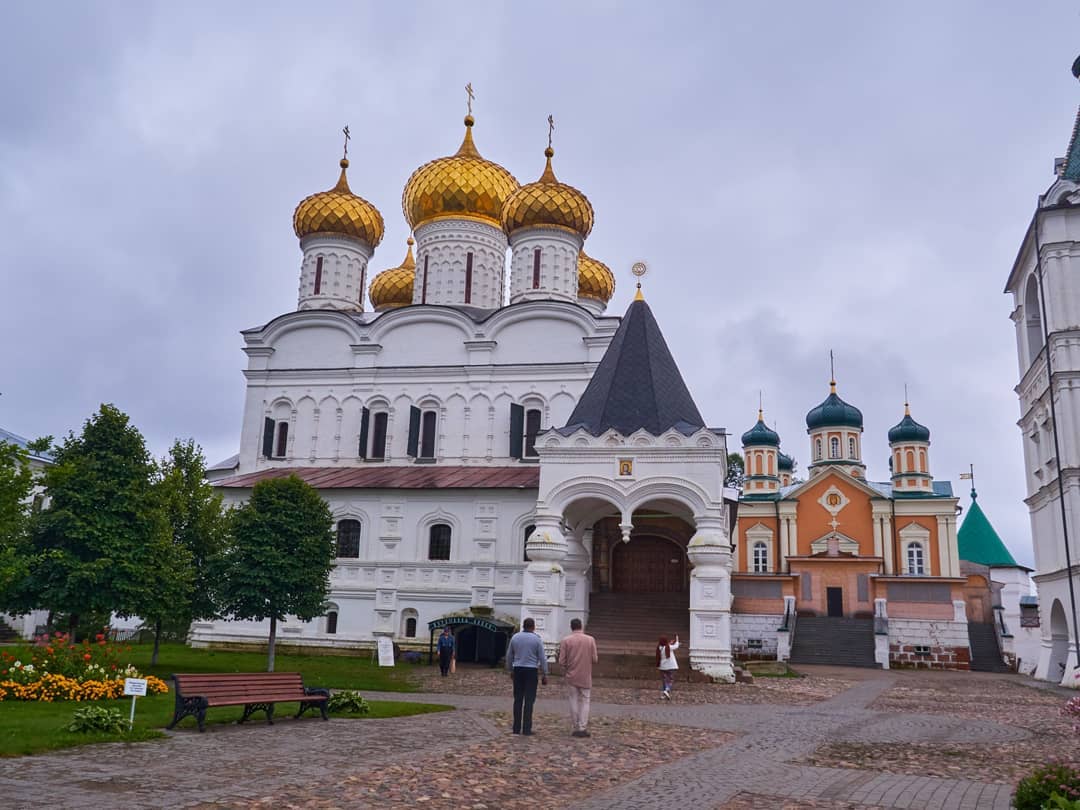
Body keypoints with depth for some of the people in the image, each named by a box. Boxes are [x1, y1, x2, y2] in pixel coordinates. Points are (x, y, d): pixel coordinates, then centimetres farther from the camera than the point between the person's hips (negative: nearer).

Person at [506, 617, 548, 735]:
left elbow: (509, 656, 11)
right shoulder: (536, 639, -6)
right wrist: (544, 674, 1)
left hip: (518, 670, 3)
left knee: (518, 699, 8)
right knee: (529, 700, -1)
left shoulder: (515, 637, 4)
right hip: (531, 671, -3)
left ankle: (517, 728, 9)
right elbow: (542, 658, -5)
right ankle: (527, 729, -2)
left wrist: (510, 670, 23)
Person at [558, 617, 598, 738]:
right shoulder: (590, 640, -4)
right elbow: (595, 659, -4)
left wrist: (564, 673, 13)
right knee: (584, 701, 6)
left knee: (574, 701, 8)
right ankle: (583, 728, -1)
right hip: (585, 677, 0)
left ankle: (576, 728, 10)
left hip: (571, 676, 0)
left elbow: (561, 661, -6)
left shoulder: (565, 641, -5)